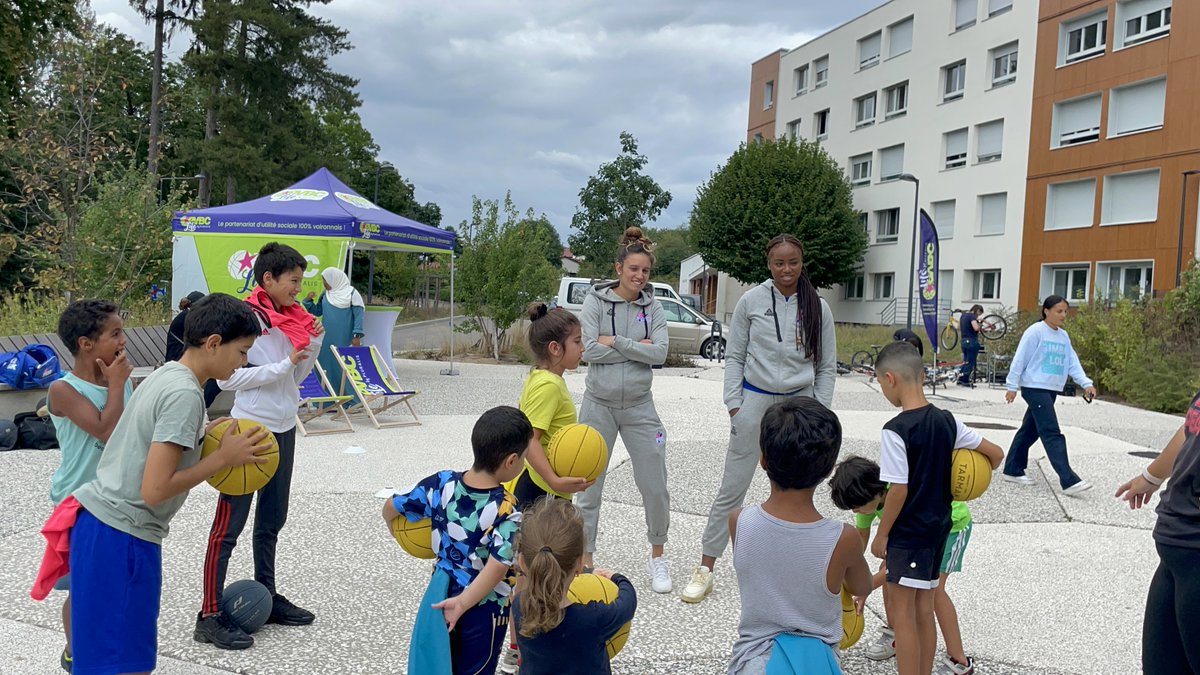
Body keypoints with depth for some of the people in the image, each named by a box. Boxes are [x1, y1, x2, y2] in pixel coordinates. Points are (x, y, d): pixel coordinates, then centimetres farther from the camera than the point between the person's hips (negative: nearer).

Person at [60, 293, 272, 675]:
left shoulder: (166, 375, 8)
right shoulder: (185, 393, -20)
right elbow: (154, 490, -23)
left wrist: (202, 437, 8)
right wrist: (223, 459, -14)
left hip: (98, 521, 10)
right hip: (122, 537, -10)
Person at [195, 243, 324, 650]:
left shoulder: (289, 319, 9)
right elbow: (228, 378, -18)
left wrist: (312, 346, -1)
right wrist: (284, 365, -20)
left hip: (283, 429, 8)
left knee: (272, 520, 17)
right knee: (229, 524, -2)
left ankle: (266, 597, 30)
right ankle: (210, 616, 5)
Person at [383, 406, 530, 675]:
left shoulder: (442, 482, -13)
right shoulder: (507, 510, -26)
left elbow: (390, 509, -3)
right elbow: (497, 569, -33)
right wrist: (463, 603, -23)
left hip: (442, 592, 5)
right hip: (484, 605, -4)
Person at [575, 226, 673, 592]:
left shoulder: (653, 307, 2)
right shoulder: (596, 300, -5)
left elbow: (660, 353, -11)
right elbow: (589, 350, -16)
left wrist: (615, 342, -15)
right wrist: (636, 348, -13)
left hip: (639, 407, 2)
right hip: (598, 404, -1)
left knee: (655, 487, 5)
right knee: (588, 487, 6)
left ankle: (657, 556, 28)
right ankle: (585, 560, 20)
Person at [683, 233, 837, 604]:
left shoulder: (817, 308, 1)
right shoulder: (751, 301, -3)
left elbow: (827, 367, 6)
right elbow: (734, 357, 2)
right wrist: (734, 404, -4)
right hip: (755, 400, -2)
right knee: (731, 490, 1)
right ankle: (705, 570, 10)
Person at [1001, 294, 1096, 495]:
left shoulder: (1063, 336, 13)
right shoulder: (1035, 332, -9)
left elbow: (1073, 362, 12)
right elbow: (1020, 359, -9)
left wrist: (1086, 383, -1)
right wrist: (1012, 386, -10)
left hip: (1051, 390, 8)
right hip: (1035, 388, -8)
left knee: (1030, 431, 14)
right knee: (1052, 434, -13)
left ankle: (1013, 470, 24)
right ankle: (1069, 480, -18)